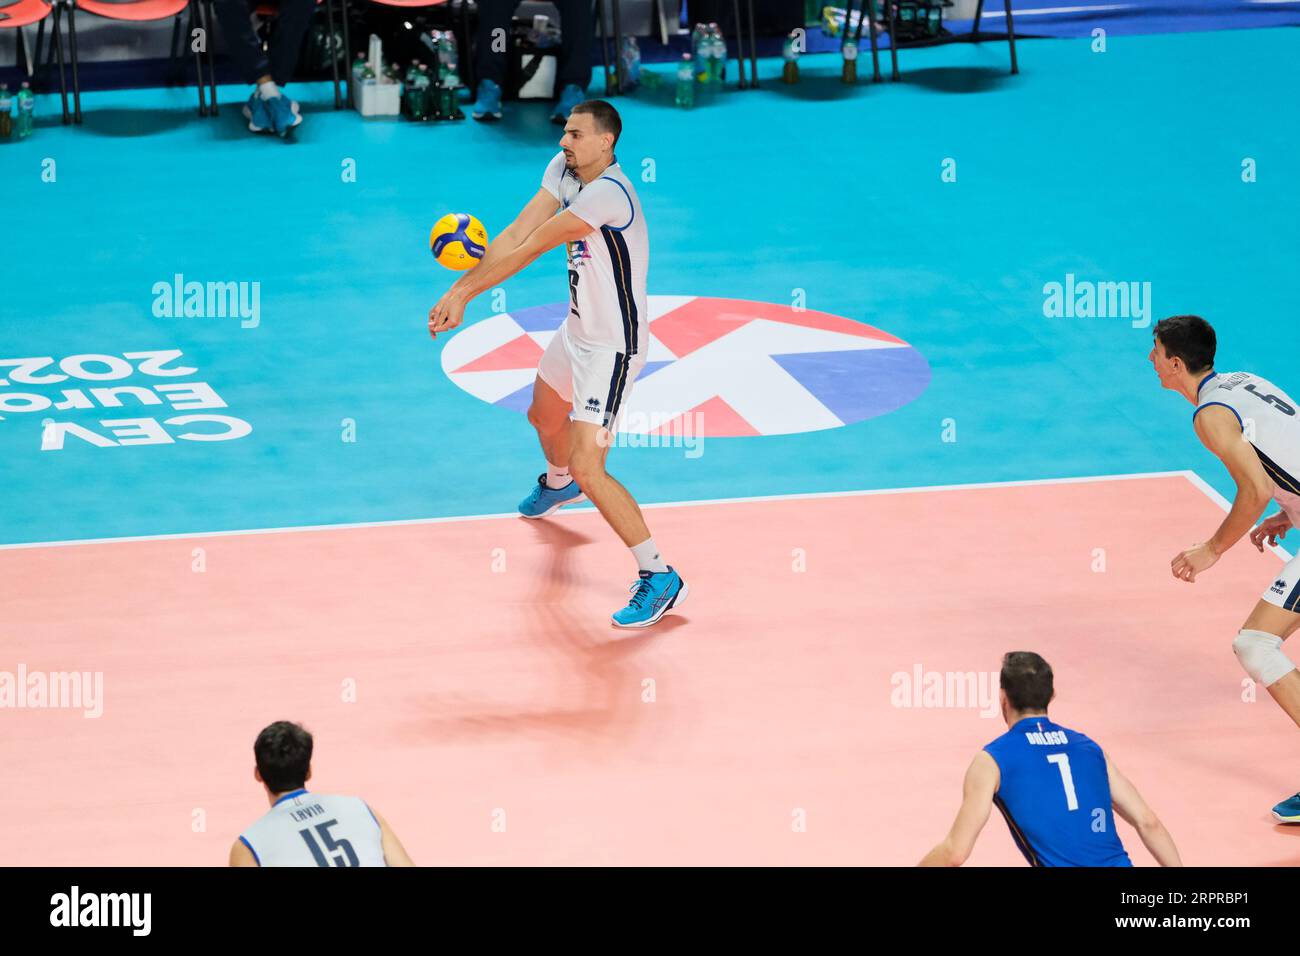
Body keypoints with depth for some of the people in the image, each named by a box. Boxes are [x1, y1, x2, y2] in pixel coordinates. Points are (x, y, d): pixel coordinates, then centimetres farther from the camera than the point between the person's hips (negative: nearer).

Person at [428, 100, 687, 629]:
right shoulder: (564, 170, -3)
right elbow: (515, 234, -10)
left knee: (588, 470, -16)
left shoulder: (608, 194, -31)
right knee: (545, 417, 33)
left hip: (612, 347, -10)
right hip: (578, 329, 10)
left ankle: (659, 577, -5)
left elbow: (529, 250, -30)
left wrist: (463, 292, -28)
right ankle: (557, 485, 68)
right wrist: (459, 293, -20)